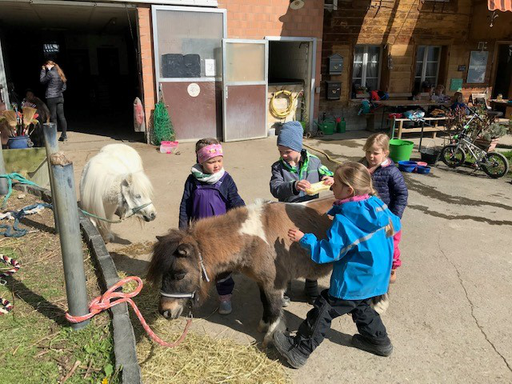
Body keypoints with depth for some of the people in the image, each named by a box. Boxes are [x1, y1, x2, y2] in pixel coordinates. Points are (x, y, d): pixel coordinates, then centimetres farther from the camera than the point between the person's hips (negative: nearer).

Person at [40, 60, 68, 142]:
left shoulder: (50, 73, -10)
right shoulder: (60, 73, 12)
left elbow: (42, 80, 2)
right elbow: (64, 87, 16)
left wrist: (43, 70, 8)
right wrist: (59, 91, 13)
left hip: (51, 98, -6)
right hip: (60, 97, 6)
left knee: (53, 117, -2)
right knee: (61, 116, 5)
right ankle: (64, 135, 4)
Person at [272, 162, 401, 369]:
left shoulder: (344, 221, -26)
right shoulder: (378, 205, -4)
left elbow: (327, 252, -23)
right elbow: (395, 225, 13)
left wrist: (304, 239, -13)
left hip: (352, 282, -8)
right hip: (376, 279, 8)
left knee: (323, 311, 3)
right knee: (361, 306, 32)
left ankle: (299, 350, 14)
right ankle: (378, 340, 44)